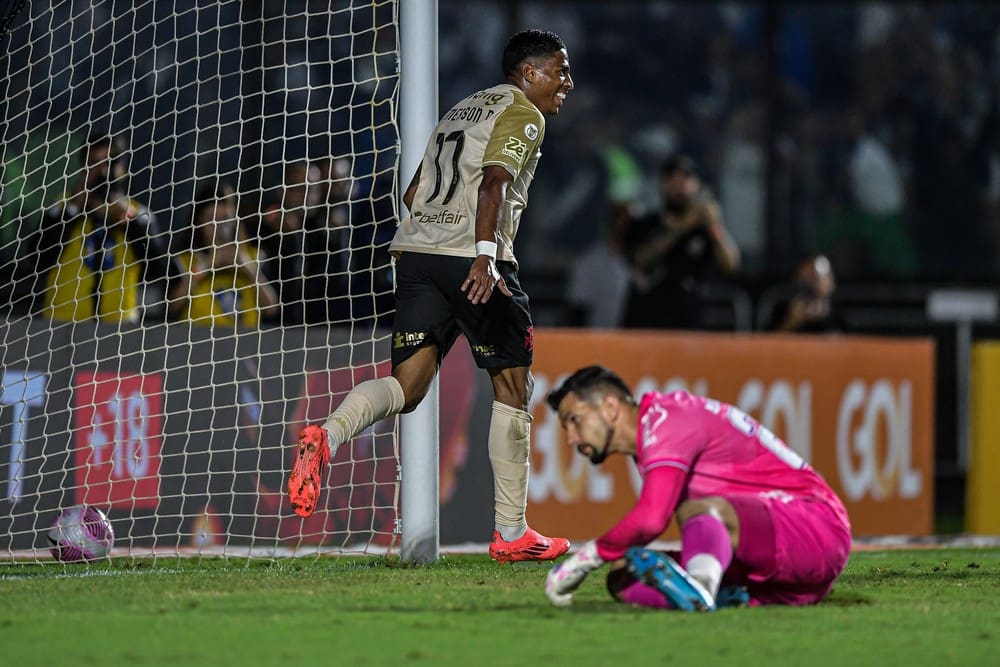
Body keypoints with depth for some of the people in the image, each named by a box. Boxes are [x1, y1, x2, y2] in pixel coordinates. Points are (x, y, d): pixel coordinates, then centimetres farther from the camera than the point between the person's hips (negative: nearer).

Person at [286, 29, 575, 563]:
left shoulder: (460, 111, 25)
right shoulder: (522, 114, 0)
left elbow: (413, 193, 26)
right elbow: (494, 182, -18)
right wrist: (486, 256, -29)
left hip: (416, 252, 7)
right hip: (473, 261, -7)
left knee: (406, 387, 0)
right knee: (512, 388, 6)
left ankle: (328, 436, -32)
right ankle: (511, 533, 10)